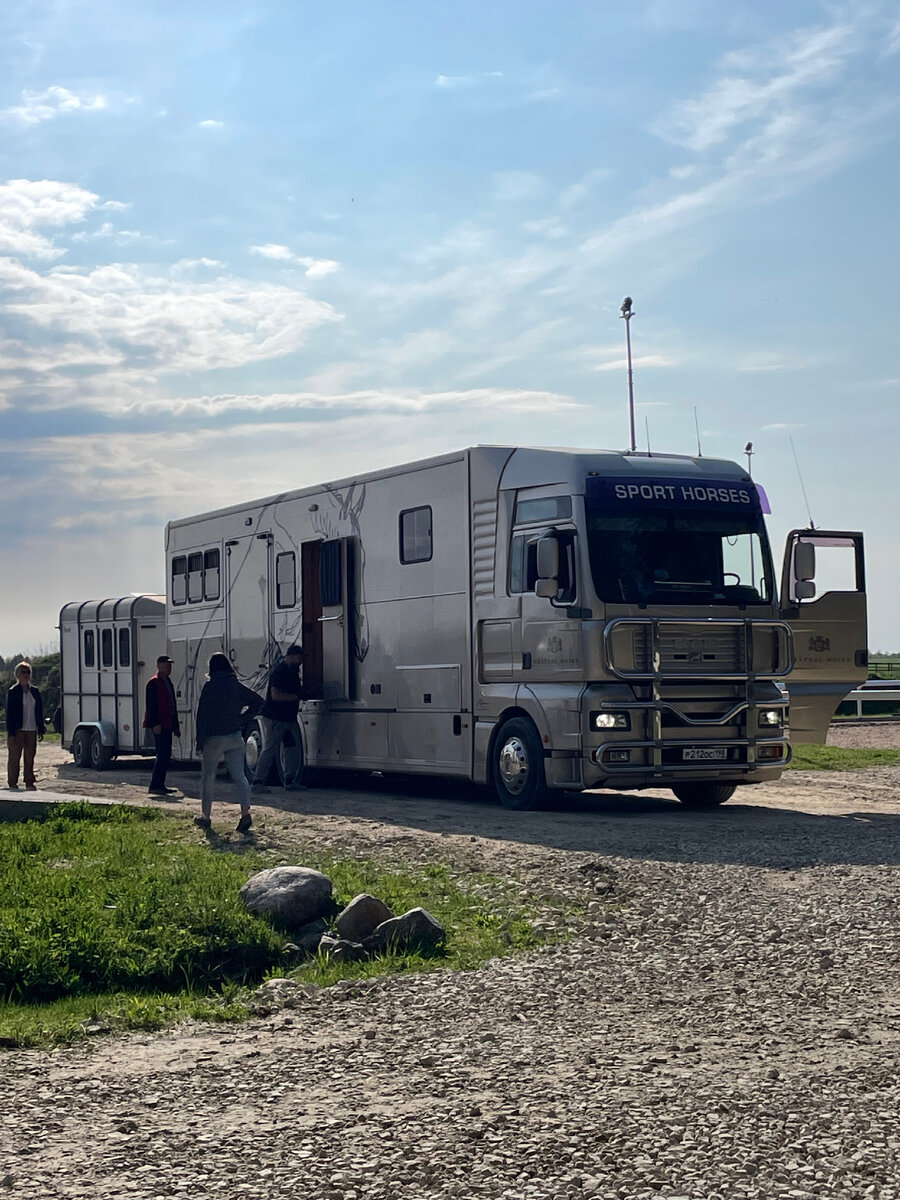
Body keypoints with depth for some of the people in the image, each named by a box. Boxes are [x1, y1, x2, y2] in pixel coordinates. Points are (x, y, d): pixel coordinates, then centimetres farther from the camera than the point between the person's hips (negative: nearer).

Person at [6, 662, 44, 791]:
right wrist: (11, 732, -13)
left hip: (31, 730, 4)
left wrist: (41, 730, 8)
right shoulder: (12, 692, -4)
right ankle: (13, 784, 7)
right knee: (14, 757, 1)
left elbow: (39, 711, 13)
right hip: (17, 730, -4)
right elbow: (9, 713, -7)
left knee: (30, 758, 6)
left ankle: (29, 783, 12)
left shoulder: (35, 691, 11)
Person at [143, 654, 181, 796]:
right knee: (162, 755, -13)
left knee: (166, 755, 9)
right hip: (159, 725, -9)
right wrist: (155, 723, -22)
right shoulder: (153, 682, -8)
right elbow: (151, 704, -15)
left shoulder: (168, 682, 20)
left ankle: (160, 785, 14)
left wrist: (176, 725, 21)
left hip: (167, 724, 9)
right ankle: (154, 786, -11)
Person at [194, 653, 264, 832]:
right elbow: (258, 701, 10)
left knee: (207, 777, 11)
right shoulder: (237, 686, 4)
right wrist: (243, 719, 11)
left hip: (214, 738, -4)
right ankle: (245, 812, -18)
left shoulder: (210, 687, -10)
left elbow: (202, 715, -11)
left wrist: (200, 742, -6)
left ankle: (205, 816, 20)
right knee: (239, 775, 0)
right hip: (235, 737, 4)